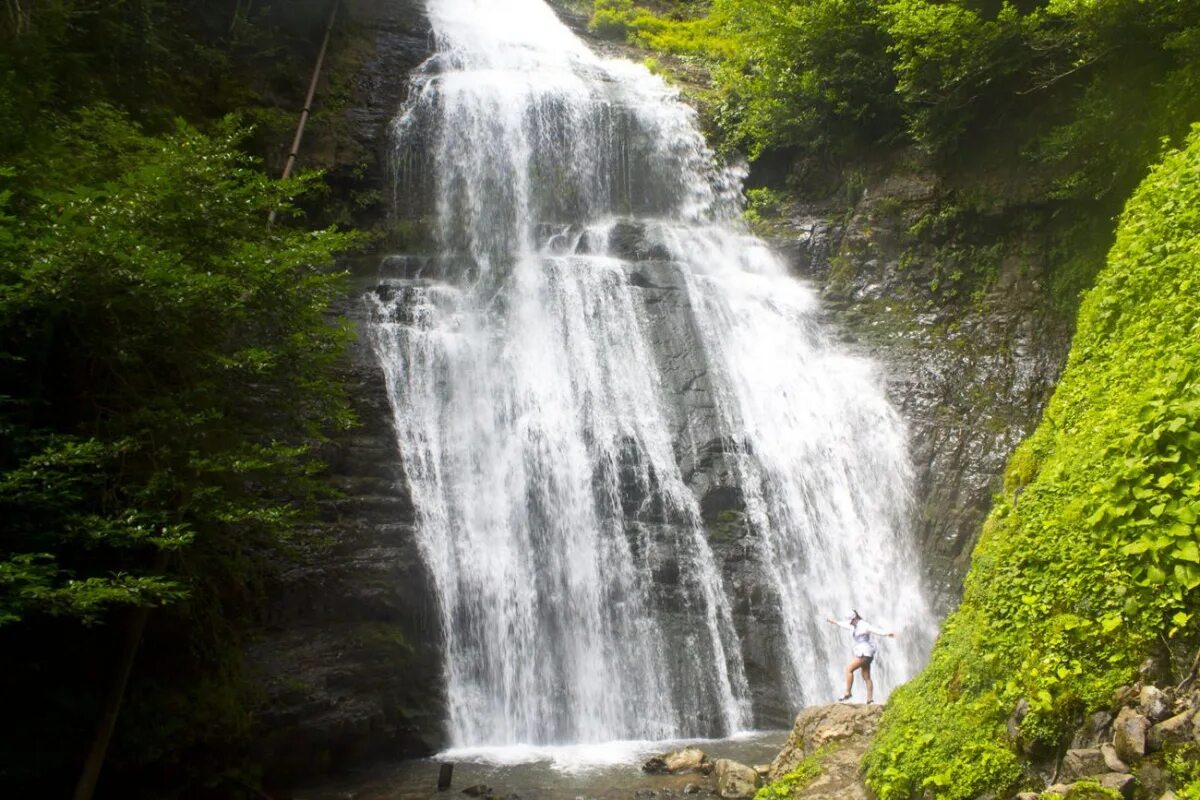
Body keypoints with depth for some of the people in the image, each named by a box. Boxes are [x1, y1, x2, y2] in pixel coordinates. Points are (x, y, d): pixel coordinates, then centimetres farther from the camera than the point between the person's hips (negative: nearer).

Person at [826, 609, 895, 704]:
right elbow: (841, 624, 32)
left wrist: (887, 633, -48)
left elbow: (877, 631, -30)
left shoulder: (864, 625, -15)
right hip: (863, 653, 10)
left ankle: (847, 693, -7)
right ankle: (870, 700, 6)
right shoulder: (854, 625, 14)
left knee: (849, 669, -11)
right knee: (866, 678, 7)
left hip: (865, 653, -10)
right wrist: (833, 621, 47)